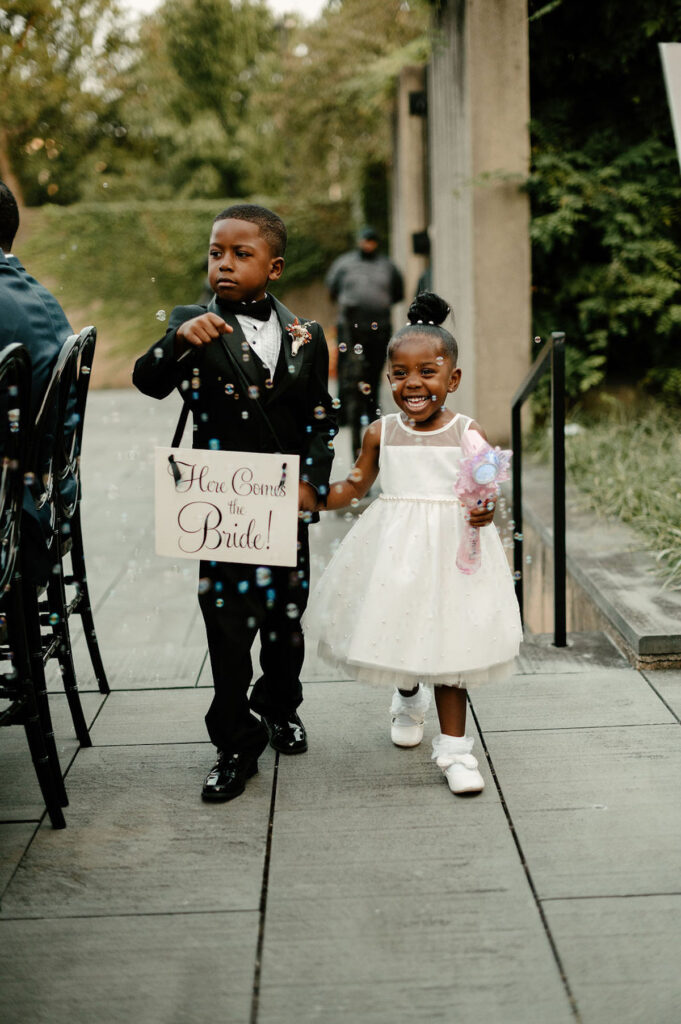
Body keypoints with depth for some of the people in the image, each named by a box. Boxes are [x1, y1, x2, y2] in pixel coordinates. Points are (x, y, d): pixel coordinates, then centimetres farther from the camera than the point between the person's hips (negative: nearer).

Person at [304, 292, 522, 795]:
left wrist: (488, 509, -23)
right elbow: (355, 484, 13)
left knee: (448, 641, 0)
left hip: (449, 550, -2)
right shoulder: (381, 433, 2)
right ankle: (409, 696, 49)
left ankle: (454, 747, 11)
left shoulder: (468, 432, -5)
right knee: (396, 627, 13)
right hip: (393, 548, 3)